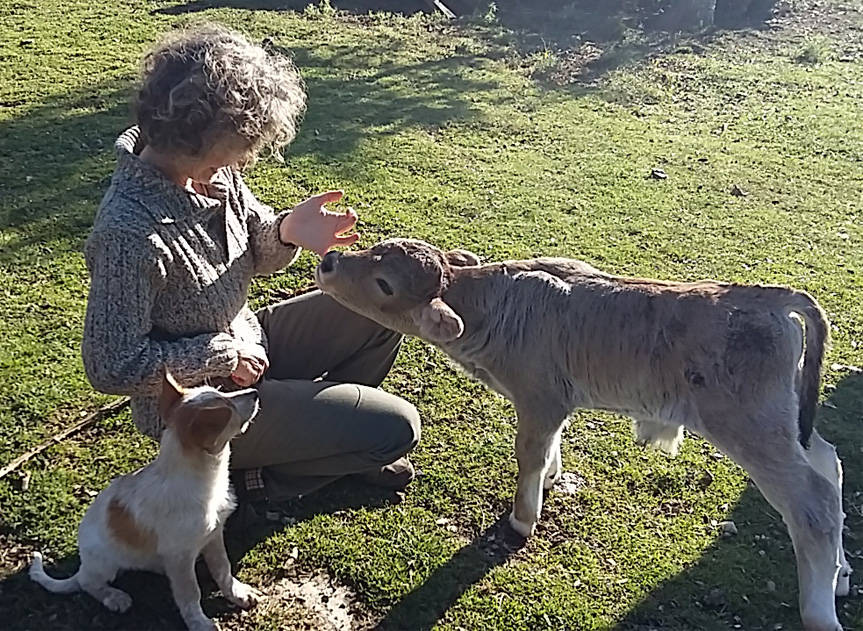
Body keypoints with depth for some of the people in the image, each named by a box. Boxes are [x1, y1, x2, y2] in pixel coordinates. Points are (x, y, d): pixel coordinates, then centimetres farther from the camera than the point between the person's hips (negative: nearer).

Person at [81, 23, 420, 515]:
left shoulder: (212, 172, -11)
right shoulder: (131, 232, -34)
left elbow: (250, 253, 4)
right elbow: (112, 367, -27)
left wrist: (287, 233, -19)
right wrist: (224, 353, -21)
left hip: (246, 347, 8)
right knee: (397, 428, -9)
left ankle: (330, 429, 20)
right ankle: (261, 470, 9)